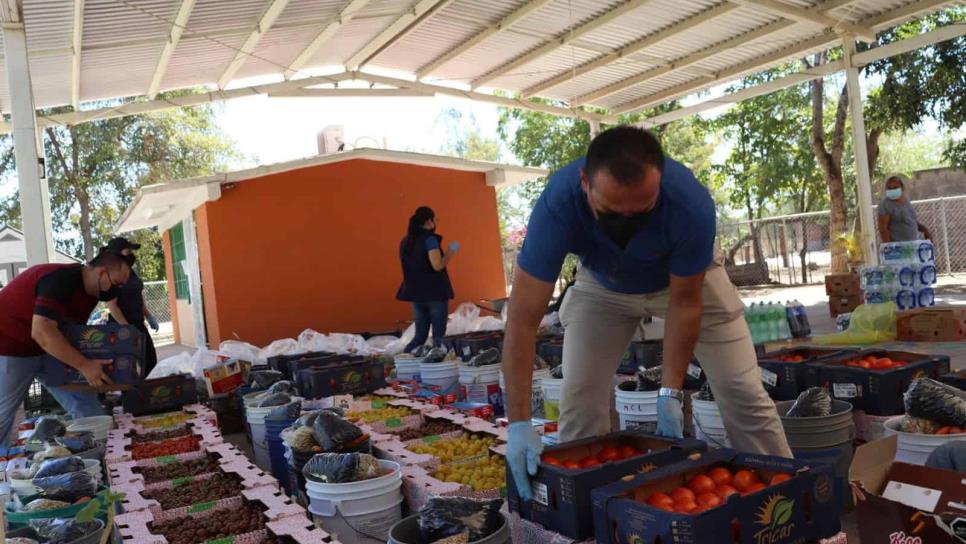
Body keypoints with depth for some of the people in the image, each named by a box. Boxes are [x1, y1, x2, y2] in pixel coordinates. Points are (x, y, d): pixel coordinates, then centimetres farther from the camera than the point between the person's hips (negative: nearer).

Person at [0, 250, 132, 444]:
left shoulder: (88, 290, 0)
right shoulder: (61, 280, -29)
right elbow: (41, 332, -37)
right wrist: (84, 365, -36)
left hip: (50, 349, 8)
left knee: (84, 402, 1)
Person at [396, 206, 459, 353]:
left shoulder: (405, 241, 11)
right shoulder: (429, 238, -12)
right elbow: (438, 265, -19)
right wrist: (452, 251, -7)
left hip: (415, 294, 7)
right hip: (435, 293, -7)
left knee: (420, 335, 12)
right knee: (438, 335, 2)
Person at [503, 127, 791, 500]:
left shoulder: (690, 202, -38)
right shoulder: (558, 203, -37)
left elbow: (684, 303, -24)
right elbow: (522, 318, -36)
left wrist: (670, 393, -24)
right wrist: (519, 422, -38)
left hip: (686, 278, 0)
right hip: (601, 286, 1)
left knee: (743, 392, -5)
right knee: (579, 399, -8)